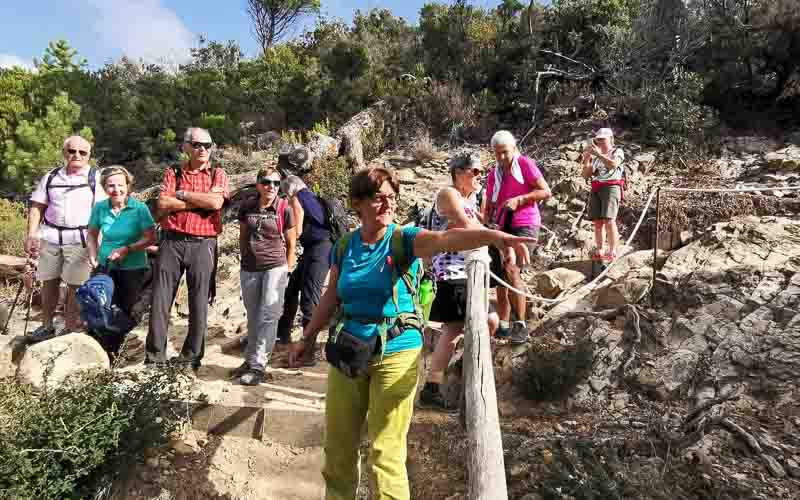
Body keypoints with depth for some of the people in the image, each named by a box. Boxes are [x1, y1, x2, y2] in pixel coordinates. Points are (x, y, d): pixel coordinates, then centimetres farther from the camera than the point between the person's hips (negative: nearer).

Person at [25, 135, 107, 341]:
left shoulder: (96, 178, 2)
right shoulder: (51, 177, 13)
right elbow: (37, 207, 12)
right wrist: (31, 235, 1)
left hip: (80, 239, -4)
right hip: (50, 237, 4)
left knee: (76, 285, -1)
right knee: (49, 282, 10)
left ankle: (72, 328, 11)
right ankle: (47, 326, 22)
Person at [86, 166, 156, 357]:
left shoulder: (139, 208, -15)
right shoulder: (100, 208, -5)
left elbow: (150, 238, -15)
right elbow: (92, 233, 11)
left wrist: (126, 249, -24)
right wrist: (93, 255, -3)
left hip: (133, 269, -2)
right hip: (106, 267, 2)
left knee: (124, 312, 12)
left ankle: (113, 351, 34)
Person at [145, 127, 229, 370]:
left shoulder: (218, 174, 8)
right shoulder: (173, 172, 11)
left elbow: (215, 202, -12)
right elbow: (163, 204, -4)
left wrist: (182, 194, -5)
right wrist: (201, 201, -8)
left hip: (203, 244, -1)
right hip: (172, 241, 2)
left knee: (199, 302, 4)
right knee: (160, 299, 3)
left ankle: (191, 356, 16)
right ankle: (154, 354, 14)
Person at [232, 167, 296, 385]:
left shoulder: (284, 209, -5)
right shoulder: (247, 207, 3)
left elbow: (291, 244, 1)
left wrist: (288, 270, 0)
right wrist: (245, 259, 17)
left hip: (275, 268, -3)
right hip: (249, 269, 3)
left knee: (268, 316, -8)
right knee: (253, 317, 12)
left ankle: (257, 365, -5)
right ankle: (251, 359, 27)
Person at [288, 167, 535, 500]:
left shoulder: (404, 239, -10)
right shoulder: (344, 246, 3)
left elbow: (447, 238, -30)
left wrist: (495, 235, -47)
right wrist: (305, 338, 19)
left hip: (395, 352, -4)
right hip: (347, 353, 5)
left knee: (386, 453, 0)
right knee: (338, 447, 17)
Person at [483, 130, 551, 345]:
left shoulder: (525, 164, -1)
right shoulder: (493, 174, 16)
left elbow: (545, 191, -6)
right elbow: (489, 206, 19)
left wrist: (519, 200, -15)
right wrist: (488, 223, 0)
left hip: (525, 225, -7)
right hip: (503, 227, 7)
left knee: (511, 269, -22)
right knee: (499, 274, 5)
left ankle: (521, 325, -14)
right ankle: (503, 324, 16)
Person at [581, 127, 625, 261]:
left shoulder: (617, 151, 10)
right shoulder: (595, 157, 23)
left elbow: (613, 164, -12)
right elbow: (585, 175, 17)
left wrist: (598, 153, -11)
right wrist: (586, 158, 7)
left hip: (611, 187, -5)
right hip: (595, 189, 5)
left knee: (609, 220, -16)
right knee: (597, 221, 0)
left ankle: (612, 252, -17)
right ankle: (599, 251, 2)